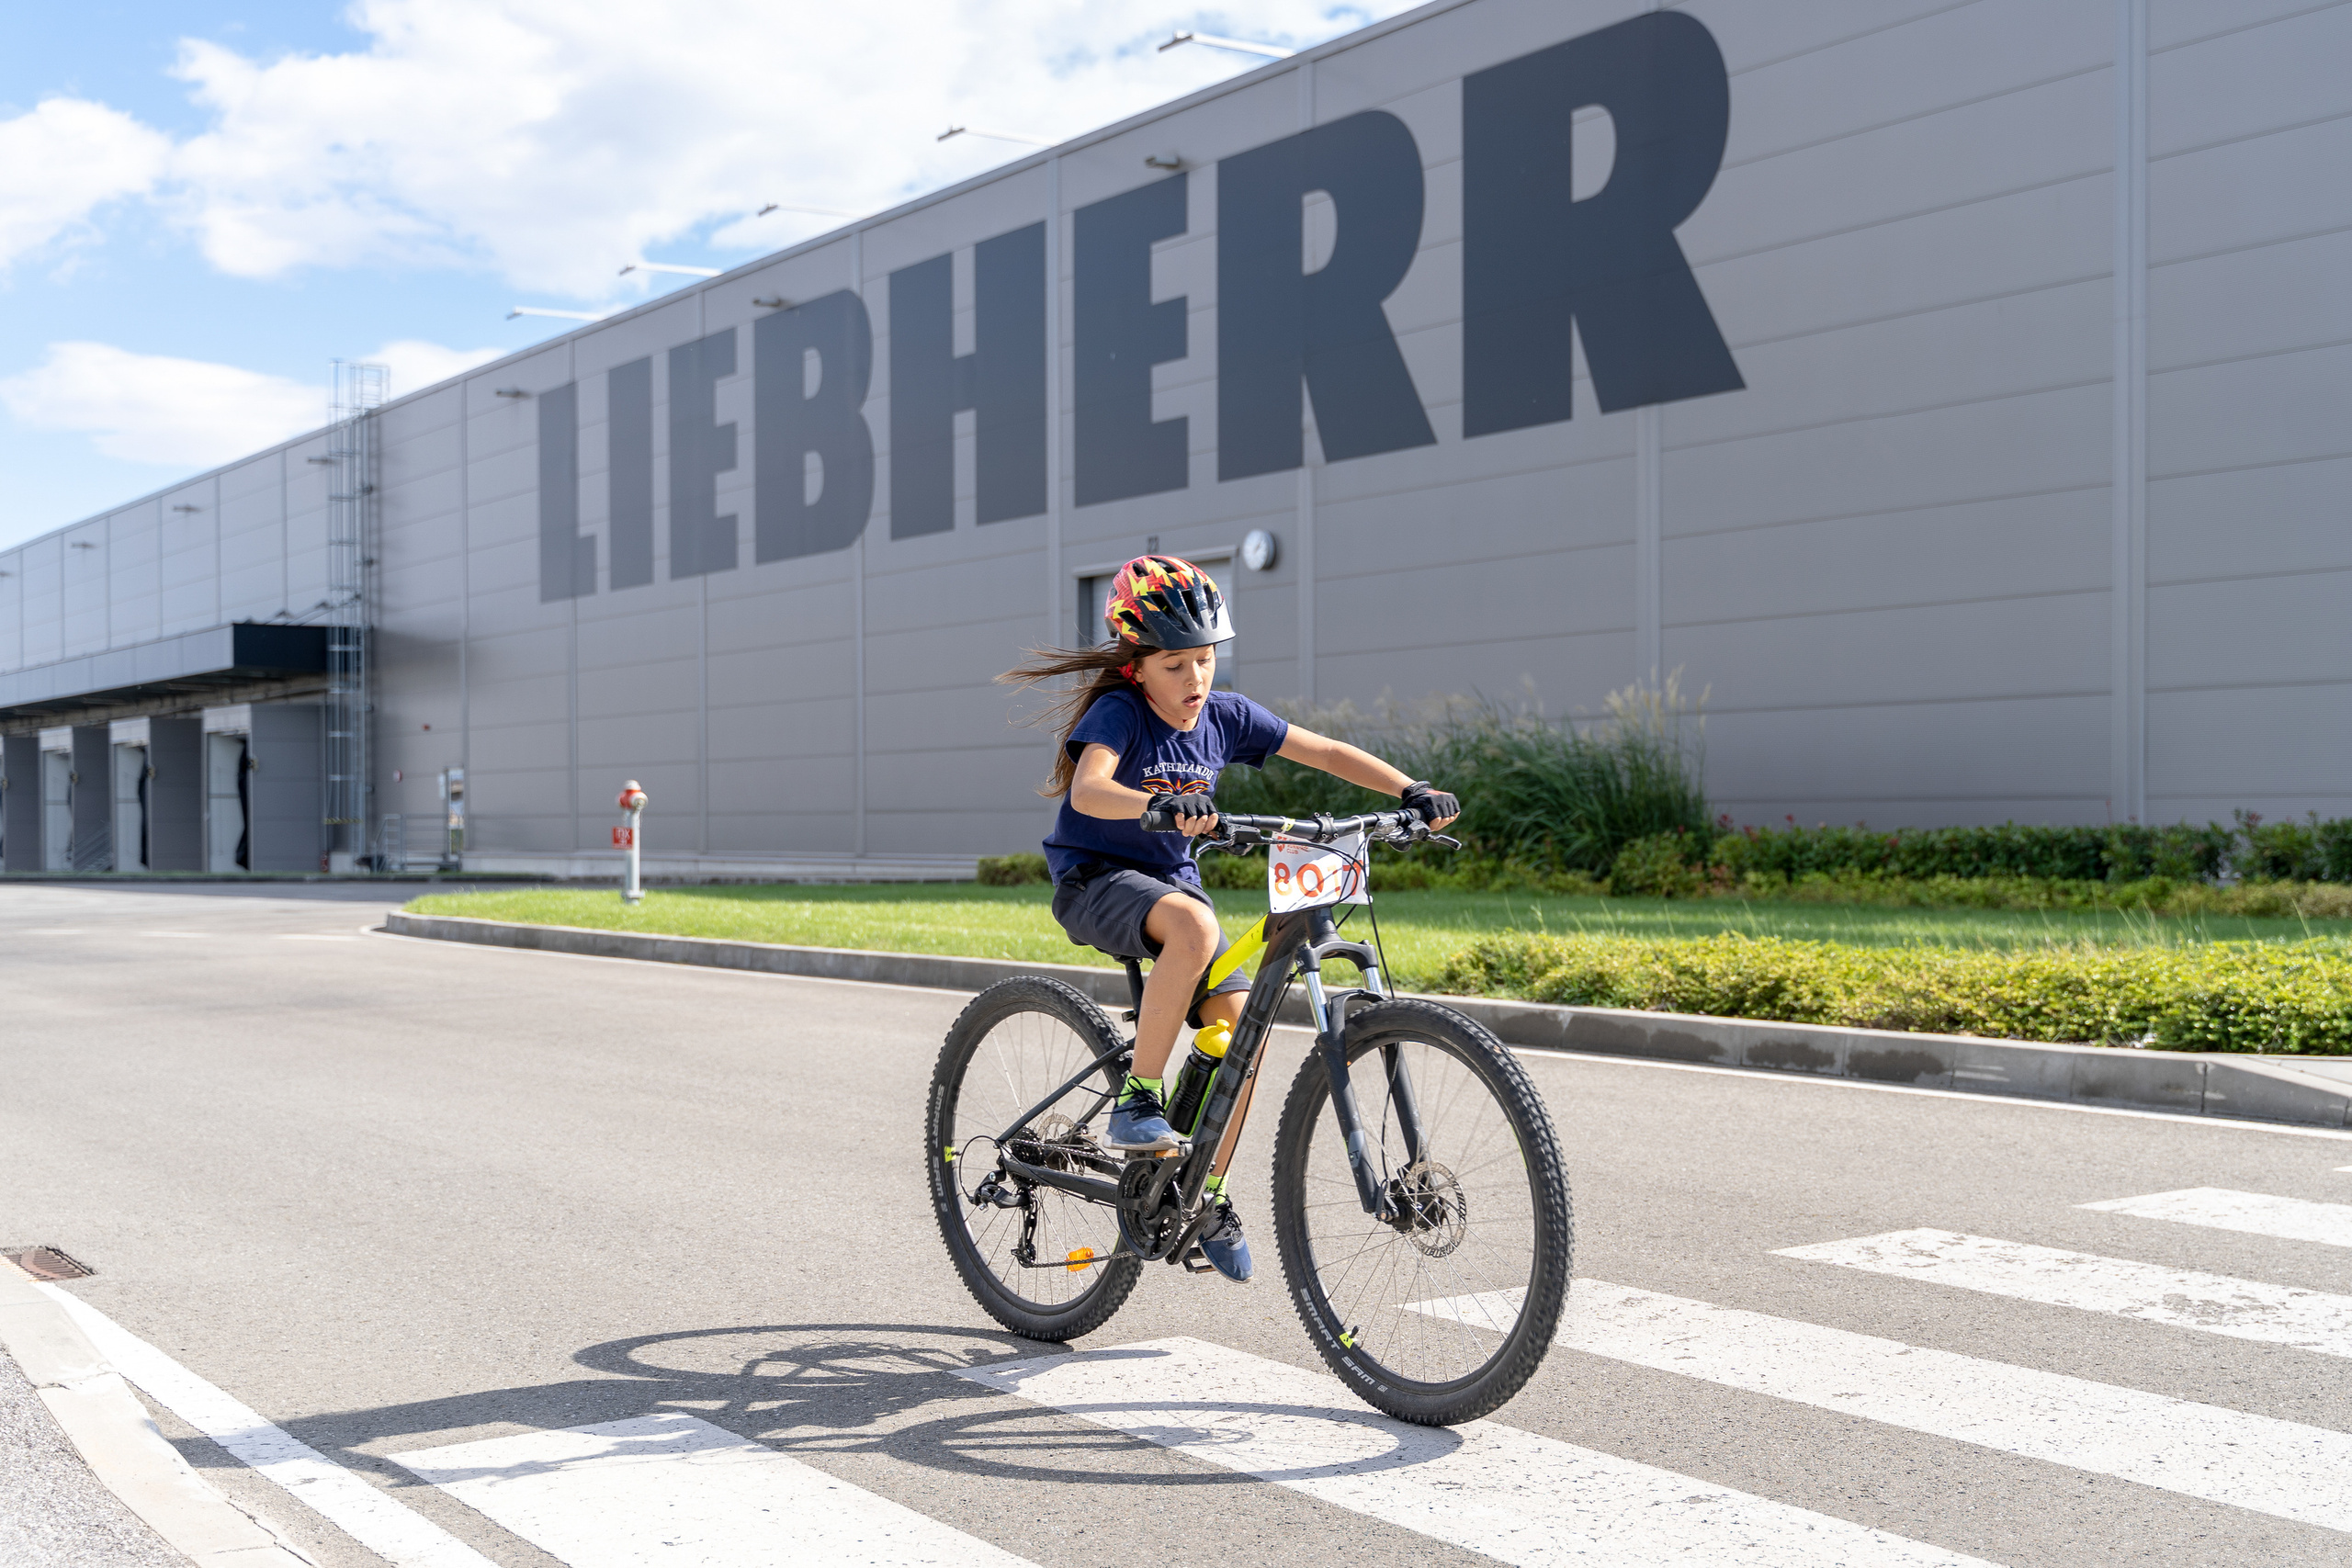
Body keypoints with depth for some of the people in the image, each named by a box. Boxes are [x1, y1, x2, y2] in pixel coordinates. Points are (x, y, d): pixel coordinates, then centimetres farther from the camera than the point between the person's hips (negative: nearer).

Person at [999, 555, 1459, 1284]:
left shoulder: (1224, 715, -2)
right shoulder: (1118, 713, -18)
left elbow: (1326, 752, 0)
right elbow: (1087, 791, -38)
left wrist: (1411, 791, -12)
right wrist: (1162, 803, -57)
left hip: (1171, 882, 6)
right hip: (1094, 879, -6)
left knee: (1239, 1016, -13)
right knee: (1194, 926, -37)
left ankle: (1208, 1198, 2)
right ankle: (1135, 1102, -25)